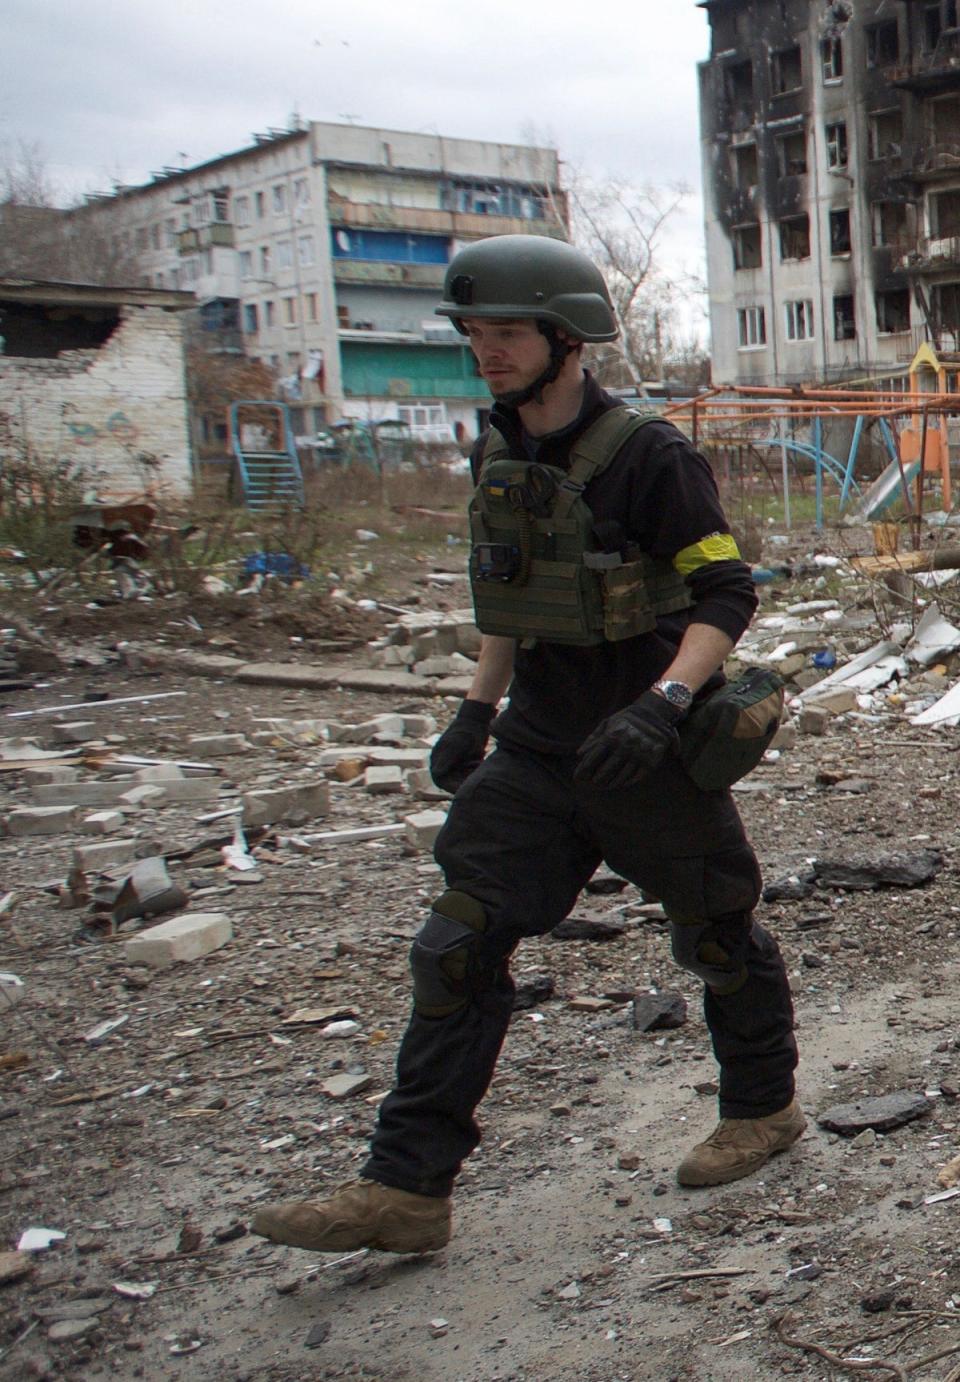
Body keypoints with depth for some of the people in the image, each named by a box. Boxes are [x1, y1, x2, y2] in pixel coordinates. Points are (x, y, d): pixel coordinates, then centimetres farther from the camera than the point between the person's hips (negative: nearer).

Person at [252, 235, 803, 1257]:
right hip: (539, 752, 7)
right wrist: (477, 711, 14)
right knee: (458, 949, -1)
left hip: (652, 753, -6)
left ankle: (763, 1109, 38)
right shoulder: (498, 458, 6)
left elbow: (727, 593, -16)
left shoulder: (647, 457, -16)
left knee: (717, 936, 13)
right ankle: (405, 1190, 5)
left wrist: (662, 704, -29)